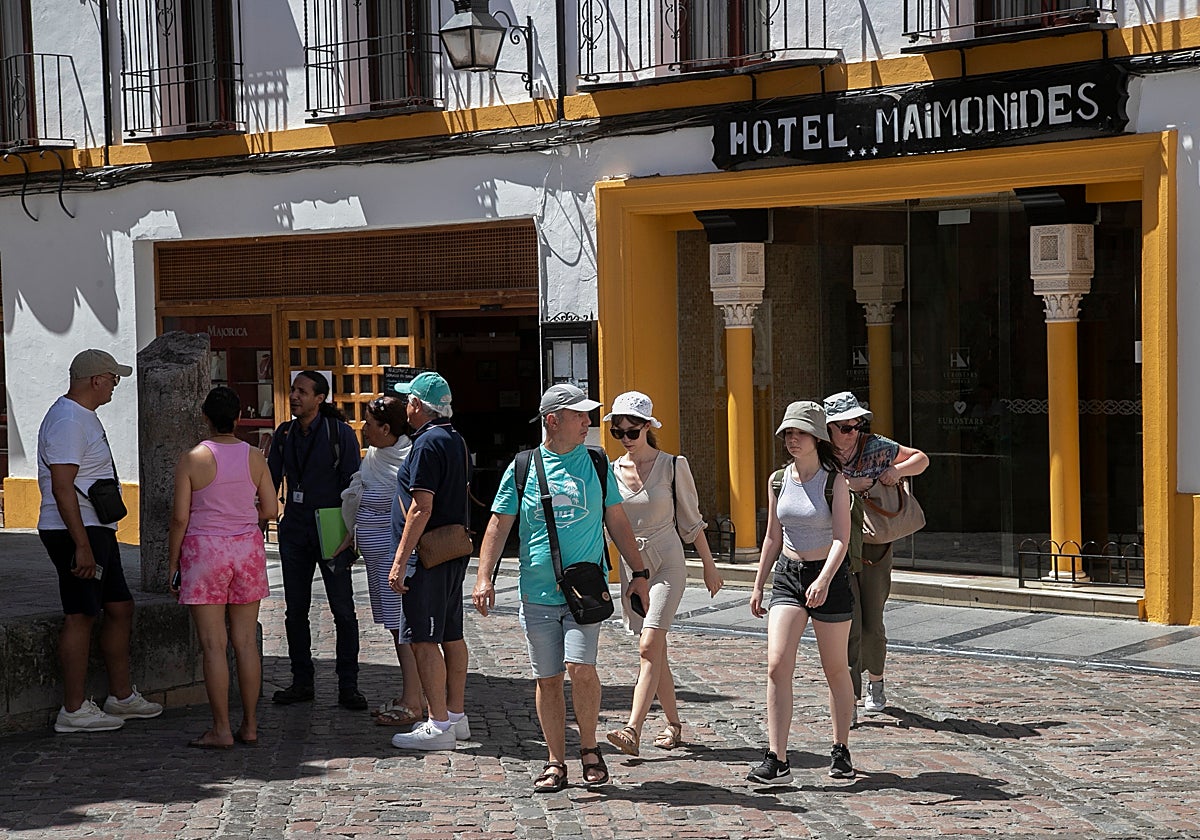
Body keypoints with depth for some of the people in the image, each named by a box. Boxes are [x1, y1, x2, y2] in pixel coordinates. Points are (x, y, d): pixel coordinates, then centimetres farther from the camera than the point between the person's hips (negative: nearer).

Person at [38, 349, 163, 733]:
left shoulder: (84, 417, 17)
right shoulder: (67, 421, -17)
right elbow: (62, 488, -23)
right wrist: (82, 545, -26)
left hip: (96, 530, 11)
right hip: (76, 532, -11)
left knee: (120, 607, 14)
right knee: (81, 616, -7)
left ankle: (121, 696, 22)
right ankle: (73, 710, -2)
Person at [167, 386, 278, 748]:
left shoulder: (191, 460, -8)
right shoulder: (254, 457, 1)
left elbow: (180, 518, -9)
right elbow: (270, 510, 4)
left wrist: (172, 562, 1)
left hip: (204, 549, -3)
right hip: (247, 548, 4)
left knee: (213, 644, 0)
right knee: (246, 641, 8)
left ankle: (222, 729, 1)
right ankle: (250, 725, 12)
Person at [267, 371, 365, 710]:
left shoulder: (340, 433, -4)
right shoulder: (284, 434, 8)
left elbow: (352, 484, -4)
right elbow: (270, 481, 13)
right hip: (294, 531, 4)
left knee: (343, 610, -3)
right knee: (295, 611, 8)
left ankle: (348, 686, 3)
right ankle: (301, 682, 17)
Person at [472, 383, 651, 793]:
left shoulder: (597, 464, 7)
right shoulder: (522, 468, 3)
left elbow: (617, 521, 13)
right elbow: (499, 525, 4)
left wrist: (639, 572, 11)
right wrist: (484, 577, -5)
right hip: (537, 593, 1)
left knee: (580, 666, -15)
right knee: (547, 678, 4)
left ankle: (589, 748, 6)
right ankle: (556, 763, 15)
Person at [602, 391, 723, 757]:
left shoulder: (673, 465, -5)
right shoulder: (611, 472, 4)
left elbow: (691, 520, 3)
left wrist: (709, 565, 8)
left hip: (667, 564, -4)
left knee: (649, 647, -16)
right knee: (655, 650, 9)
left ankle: (632, 730, -23)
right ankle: (673, 724, 22)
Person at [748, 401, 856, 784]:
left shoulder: (834, 481, -8)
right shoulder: (779, 481, 5)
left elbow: (841, 538, -16)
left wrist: (824, 580, -30)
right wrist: (758, 586, 15)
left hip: (829, 577, -3)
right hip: (787, 576, 3)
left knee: (835, 670, 8)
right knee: (777, 666, -11)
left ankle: (841, 751, 25)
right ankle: (777, 760, -13)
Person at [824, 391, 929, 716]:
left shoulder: (875, 447, -3)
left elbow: (921, 459, 7)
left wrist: (898, 470, -12)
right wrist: (846, 486, -23)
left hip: (874, 547, 1)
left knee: (872, 625, 6)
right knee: (848, 624, -11)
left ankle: (875, 685, 28)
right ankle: (850, 698, -7)